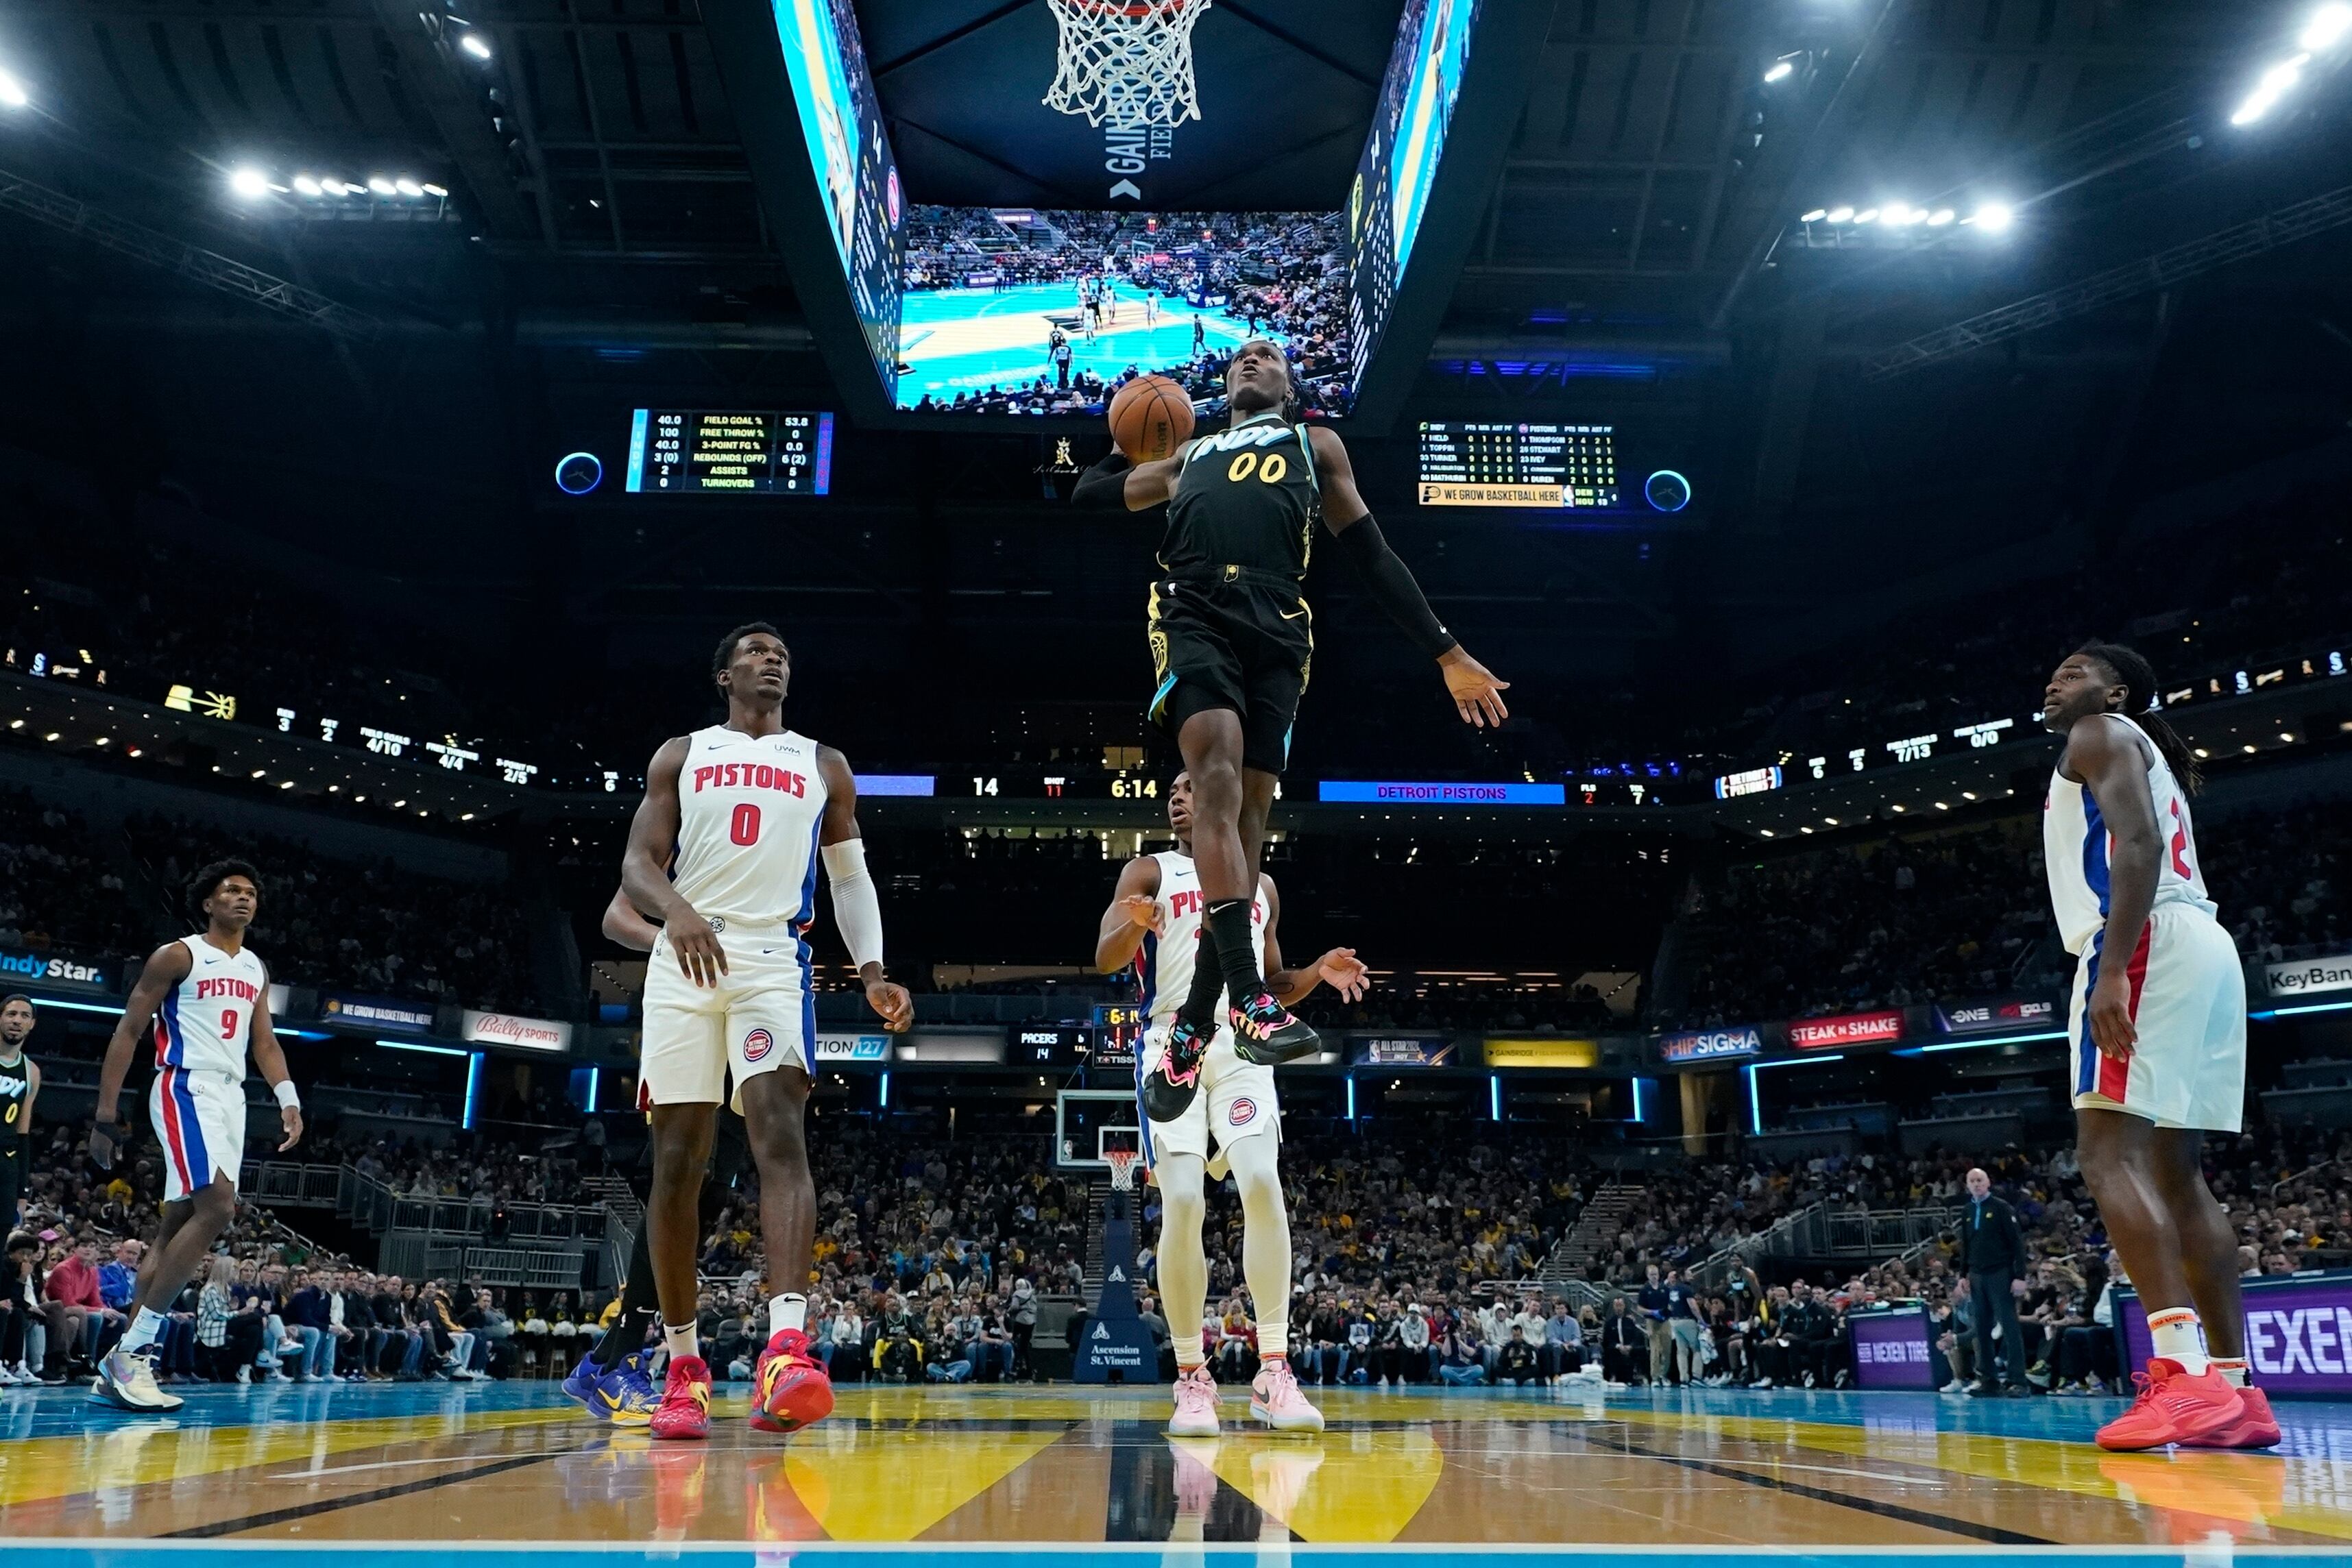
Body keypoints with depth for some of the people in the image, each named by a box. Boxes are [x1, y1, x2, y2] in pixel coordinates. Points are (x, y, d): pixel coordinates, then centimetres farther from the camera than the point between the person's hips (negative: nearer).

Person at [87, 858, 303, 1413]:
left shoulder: (256, 968, 17)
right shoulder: (177, 956, -3)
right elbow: (127, 1033, -3)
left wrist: (288, 1099, 2)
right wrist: (106, 1117, -7)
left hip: (232, 1096, 8)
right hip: (186, 1088, -8)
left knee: (179, 1225, 6)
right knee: (218, 1207, -22)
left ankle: (125, 1363, 10)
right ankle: (130, 1352, -16)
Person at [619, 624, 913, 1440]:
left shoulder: (823, 766, 17)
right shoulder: (680, 755, 14)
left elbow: (851, 877, 16)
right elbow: (637, 865, 5)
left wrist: (872, 970, 1)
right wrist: (675, 908, -19)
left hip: (775, 959, -1)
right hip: (684, 961, 1)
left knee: (781, 1136, -21)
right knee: (676, 1161, 1)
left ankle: (786, 1352, -35)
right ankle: (683, 1366, 12)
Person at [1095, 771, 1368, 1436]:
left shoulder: (1261, 886, 19)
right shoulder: (1148, 871, 10)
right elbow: (1105, 957, -4)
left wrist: (1316, 973, 3)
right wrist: (1135, 924, -27)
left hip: (1241, 1043, 2)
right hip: (1173, 1043, -2)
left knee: (1262, 1185, -18)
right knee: (1182, 1205, -11)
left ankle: (1274, 1372, -14)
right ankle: (1193, 1377, 1)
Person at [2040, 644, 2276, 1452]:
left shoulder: (2101, 735, 3)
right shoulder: (2151, 758, 32)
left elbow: (2139, 844, -14)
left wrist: (2112, 969, -24)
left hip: (2150, 944, -10)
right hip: (2203, 946, 10)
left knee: (2109, 1152, -16)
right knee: (2177, 1171, 8)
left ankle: (2186, 1378, -26)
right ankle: (2235, 1390, 6)